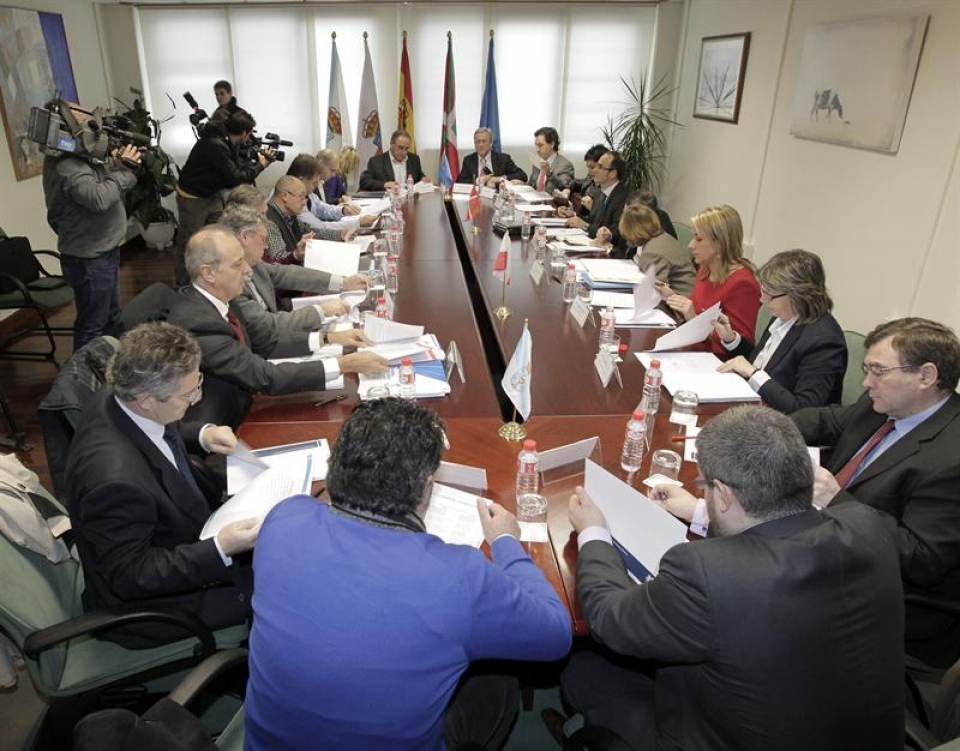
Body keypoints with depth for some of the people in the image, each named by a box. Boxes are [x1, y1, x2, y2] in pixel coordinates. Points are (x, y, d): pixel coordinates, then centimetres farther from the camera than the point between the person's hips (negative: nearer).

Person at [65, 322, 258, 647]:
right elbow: (130, 576, -28)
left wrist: (201, 434, -7)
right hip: (144, 602, -8)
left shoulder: (114, 402, -15)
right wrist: (221, 549, -35)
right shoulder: (116, 479, -40)